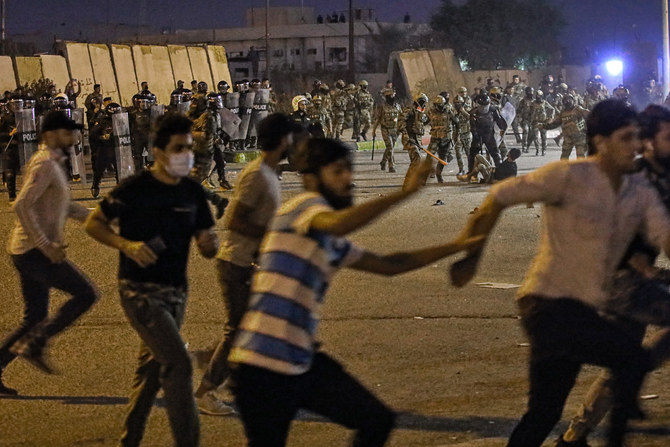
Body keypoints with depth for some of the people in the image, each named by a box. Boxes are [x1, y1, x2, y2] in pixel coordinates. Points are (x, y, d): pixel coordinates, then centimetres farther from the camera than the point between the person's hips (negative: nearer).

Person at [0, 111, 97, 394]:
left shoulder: (54, 164, 19)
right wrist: (46, 245, -24)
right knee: (85, 294, -10)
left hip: (32, 253, 10)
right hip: (34, 251, -10)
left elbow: (64, 206, 29)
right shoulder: (44, 165, -14)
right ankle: (34, 344, -8)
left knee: (34, 319, 13)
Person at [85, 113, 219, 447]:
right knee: (178, 363, -17)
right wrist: (126, 245, -20)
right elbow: (94, 223, -4)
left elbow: (207, 250, 8)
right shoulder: (135, 188, -14)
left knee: (152, 369, 16)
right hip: (140, 291, -7)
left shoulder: (192, 192, 3)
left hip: (175, 292, 7)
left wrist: (210, 243, -16)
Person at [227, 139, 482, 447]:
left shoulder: (333, 245, 19)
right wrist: (405, 192, -32)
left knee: (377, 421, 3)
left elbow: (387, 265, 26)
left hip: (301, 361, 9)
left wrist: (456, 247, 22)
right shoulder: (304, 205, -8)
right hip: (263, 366, -9)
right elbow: (337, 224, -31)